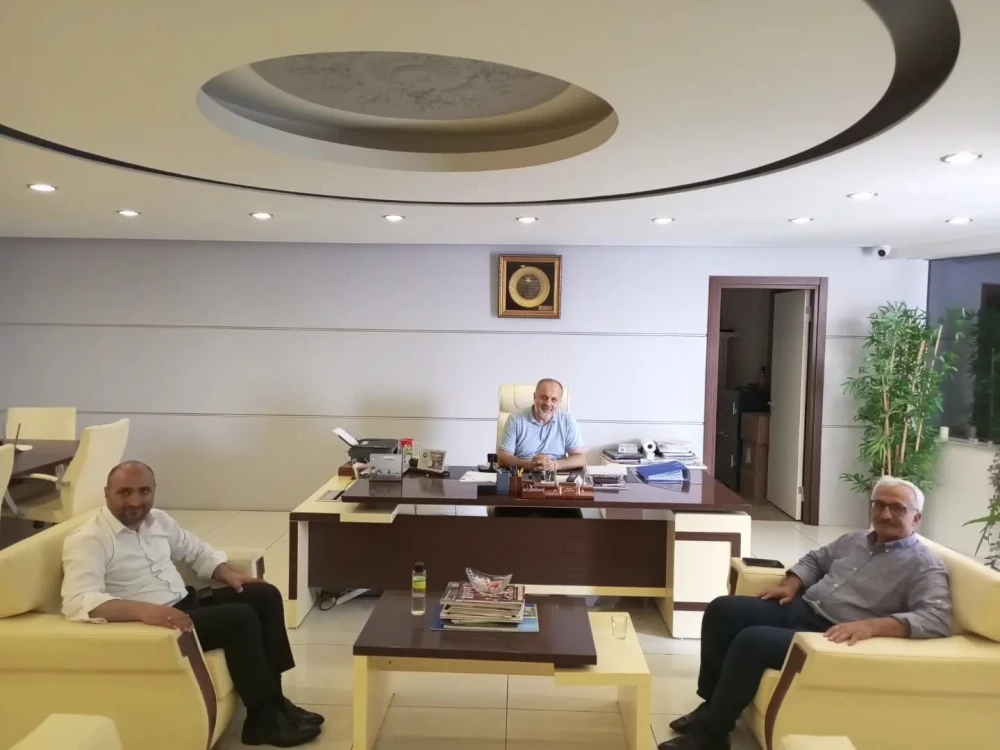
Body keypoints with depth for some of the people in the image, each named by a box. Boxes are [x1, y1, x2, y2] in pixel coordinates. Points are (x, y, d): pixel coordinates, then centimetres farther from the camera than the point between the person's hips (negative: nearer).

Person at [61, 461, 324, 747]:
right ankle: (263, 719, -10)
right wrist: (143, 609, -43)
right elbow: (78, 601, -30)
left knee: (265, 595, -1)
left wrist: (228, 574, 5)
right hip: (149, 624, -9)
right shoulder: (86, 540, -15)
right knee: (241, 617, -23)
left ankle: (273, 697, 6)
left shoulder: (158, 520, 10)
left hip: (187, 604, 9)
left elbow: (197, 550, 23)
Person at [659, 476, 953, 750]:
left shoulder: (925, 565, -7)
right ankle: (712, 704, 6)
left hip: (830, 636, -8)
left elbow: (938, 619, -22)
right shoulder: (856, 539, 16)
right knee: (721, 609, -6)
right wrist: (792, 584, 7)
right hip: (799, 608, 8)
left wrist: (872, 625, -34)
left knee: (751, 641, -27)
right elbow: (815, 559, 28)